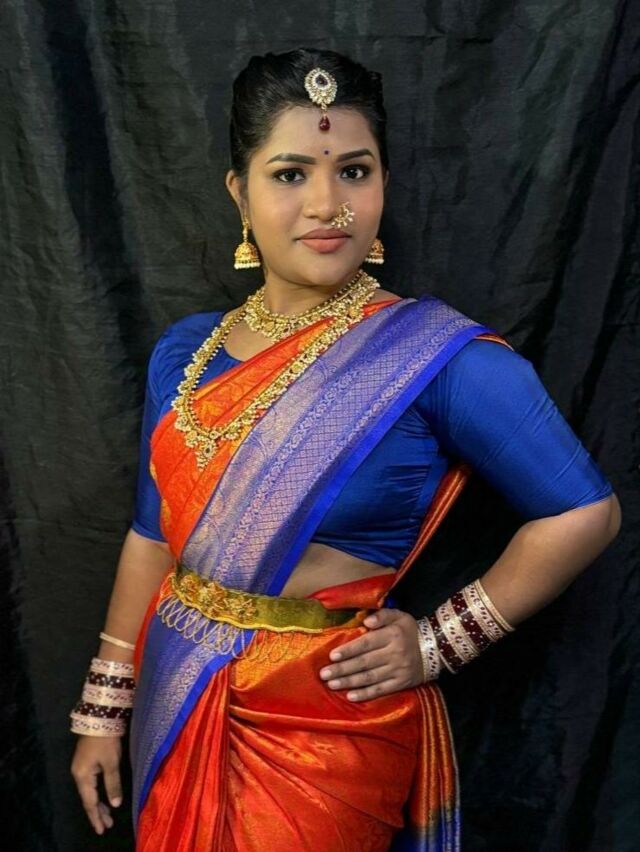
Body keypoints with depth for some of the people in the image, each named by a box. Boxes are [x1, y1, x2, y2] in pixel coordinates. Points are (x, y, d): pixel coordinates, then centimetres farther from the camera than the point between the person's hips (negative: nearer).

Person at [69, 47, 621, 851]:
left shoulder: (442, 354, -16)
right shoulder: (185, 352, -1)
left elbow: (583, 512, -12)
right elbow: (153, 533, 5)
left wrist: (438, 642, -12)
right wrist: (105, 704, 10)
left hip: (325, 724, -5)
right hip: (177, 712, 5)